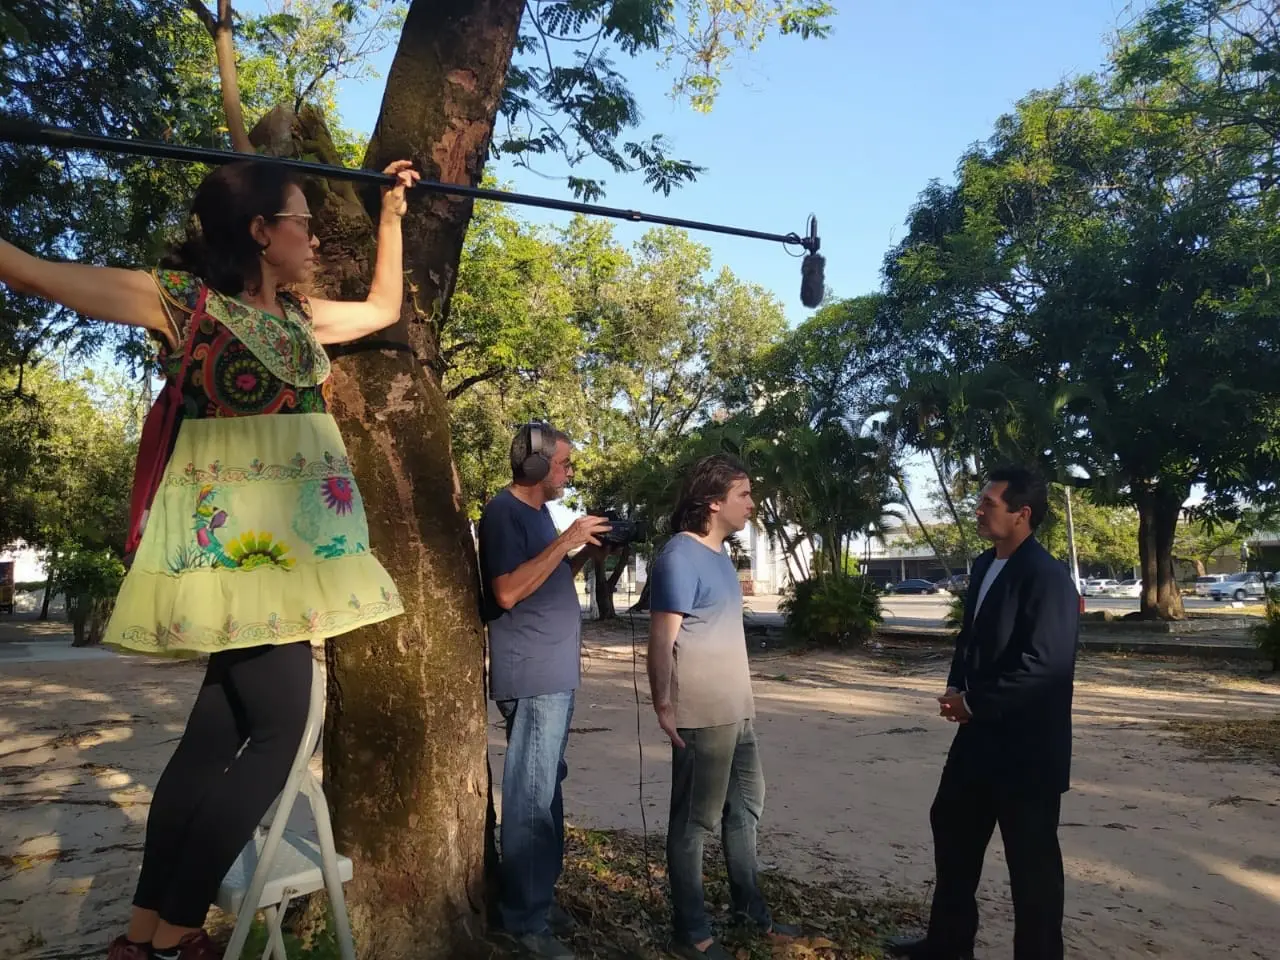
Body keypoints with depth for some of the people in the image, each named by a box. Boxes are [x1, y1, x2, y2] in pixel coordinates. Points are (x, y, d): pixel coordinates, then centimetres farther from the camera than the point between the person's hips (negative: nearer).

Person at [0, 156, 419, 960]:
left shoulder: (301, 316, 17)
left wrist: (392, 211, 32)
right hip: (231, 545, -8)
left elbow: (384, 306, 32)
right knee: (278, 729, -9)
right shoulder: (183, 298, -4)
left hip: (292, 545, 8)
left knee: (220, 732, 9)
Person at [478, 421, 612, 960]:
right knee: (532, 798, -5)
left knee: (547, 792, 16)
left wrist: (586, 554, 8)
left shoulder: (538, 512, 17)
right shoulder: (503, 511, -12)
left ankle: (540, 899, 27)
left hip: (556, 675, 10)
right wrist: (565, 542, -20)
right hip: (533, 678, -10)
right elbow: (508, 591, -22)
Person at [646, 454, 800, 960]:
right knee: (695, 820, 4)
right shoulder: (681, 556, -18)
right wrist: (663, 706, -20)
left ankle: (749, 906, 37)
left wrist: (740, 700, 19)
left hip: (737, 709, 10)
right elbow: (661, 640, -20)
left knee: (745, 804, 20)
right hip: (702, 715, -10)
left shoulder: (719, 554, 11)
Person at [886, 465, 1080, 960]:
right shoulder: (984, 565, 9)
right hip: (981, 731, 9)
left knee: (1031, 855, 6)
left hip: (1027, 742, -9)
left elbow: (1044, 663, -25)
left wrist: (974, 702, -17)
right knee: (952, 827, 18)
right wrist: (956, 687, 2)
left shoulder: (1047, 576, -19)